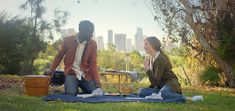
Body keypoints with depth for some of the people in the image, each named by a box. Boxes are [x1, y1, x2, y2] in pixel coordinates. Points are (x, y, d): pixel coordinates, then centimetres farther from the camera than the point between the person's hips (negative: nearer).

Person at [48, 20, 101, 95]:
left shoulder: (93, 44, -4)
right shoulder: (68, 40, -6)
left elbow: (92, 63, -4)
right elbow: (59, 56, 6)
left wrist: (97, 79, -16)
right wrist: (51, 71, 2)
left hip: (85, 75, 2)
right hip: (71, 73, -2)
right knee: (71, 94, -22)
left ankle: (83, 87, 19)